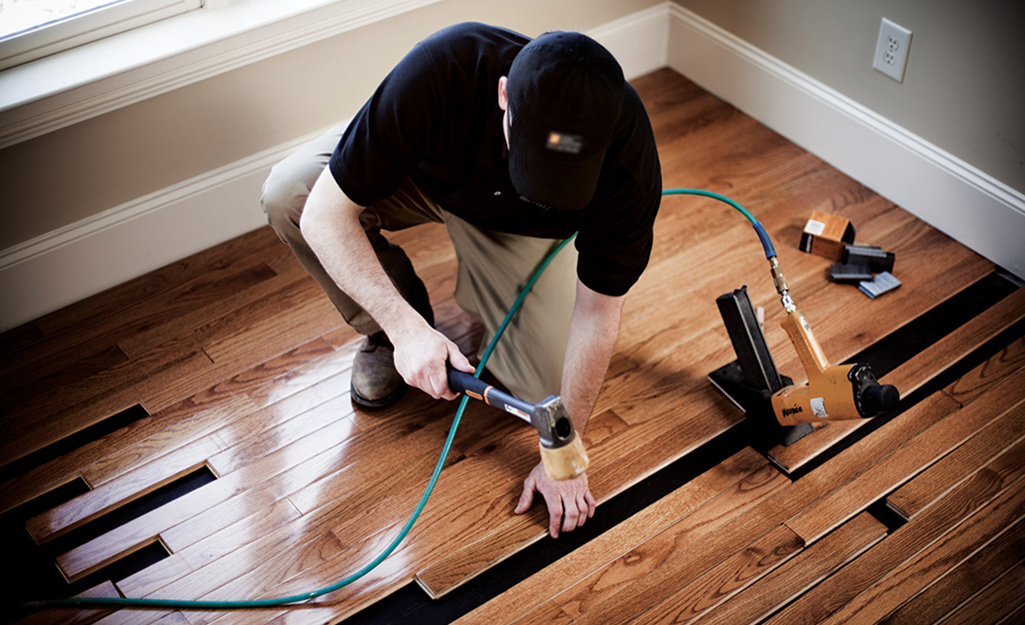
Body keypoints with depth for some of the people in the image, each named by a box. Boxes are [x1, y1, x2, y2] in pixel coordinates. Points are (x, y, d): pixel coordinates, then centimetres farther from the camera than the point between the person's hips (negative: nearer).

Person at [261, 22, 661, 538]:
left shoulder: (628, 162, -38)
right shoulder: (438, 73, -44)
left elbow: (596, 316, -25)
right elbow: (325, 212, -36)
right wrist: (405, 327, -46)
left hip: (520, 228, 0)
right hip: (424, 171, 0)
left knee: (545, 389, -14)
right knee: (286, 193, -28)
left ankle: (481, 302, 19)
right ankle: (385, 332, -1)